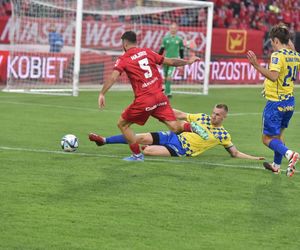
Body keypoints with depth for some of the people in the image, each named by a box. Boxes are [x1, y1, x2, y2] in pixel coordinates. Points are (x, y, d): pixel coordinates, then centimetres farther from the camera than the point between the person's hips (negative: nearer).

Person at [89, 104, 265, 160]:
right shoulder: (203, 118, 6)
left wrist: (254, 158, -13)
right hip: (174, 137, 4)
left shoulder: (223, 135, -3)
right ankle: (104, 141, -1)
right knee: (142, 138, -8)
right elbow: (181, 115, 11)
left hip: (182, 151, -4)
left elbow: (235, 153, 1)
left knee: (148, 151, -29)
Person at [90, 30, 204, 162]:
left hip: (143, 100, -4)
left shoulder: (123, 59, 0)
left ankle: (137, 155, 14)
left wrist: (102, 94, -17)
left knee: (122, 124, 15)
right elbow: (170, 62, 17)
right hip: (160, 96, 4)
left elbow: (113, 77, -15)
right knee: (175, 127, 6)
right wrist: (187, 62, 31)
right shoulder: (146, 52, 12)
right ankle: (190, 127, -23)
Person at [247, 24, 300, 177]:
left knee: (267, 139, -2)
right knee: (278, 133, 26)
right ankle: (276, 165, 36)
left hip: (275, 102, -8)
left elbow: (273, 76, -32)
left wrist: (257, 65, -37)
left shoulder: (278, 55, -19)